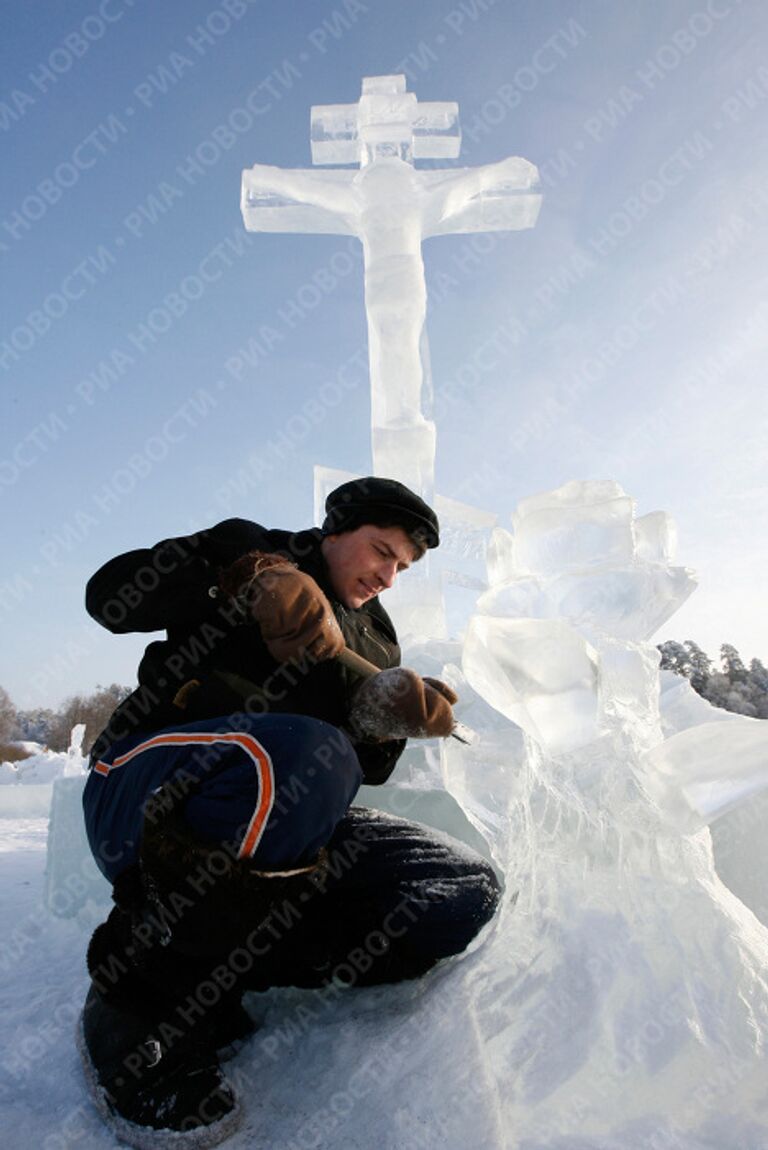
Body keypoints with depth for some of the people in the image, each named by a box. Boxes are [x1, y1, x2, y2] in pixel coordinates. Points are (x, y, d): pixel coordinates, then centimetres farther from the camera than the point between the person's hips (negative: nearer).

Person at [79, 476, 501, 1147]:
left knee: (465, 892, -13)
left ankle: (211, 977, -9)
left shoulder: (377, 641, 20)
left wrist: (384, 721, -10)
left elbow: (365, 771, 13)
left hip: (283, 825, 6)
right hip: (146, 784, -5)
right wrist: (246, 583, -17)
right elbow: (110, 593, -5)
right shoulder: (247, 548, 7)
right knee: (301, 760, -39)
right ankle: (142, 997, -15)